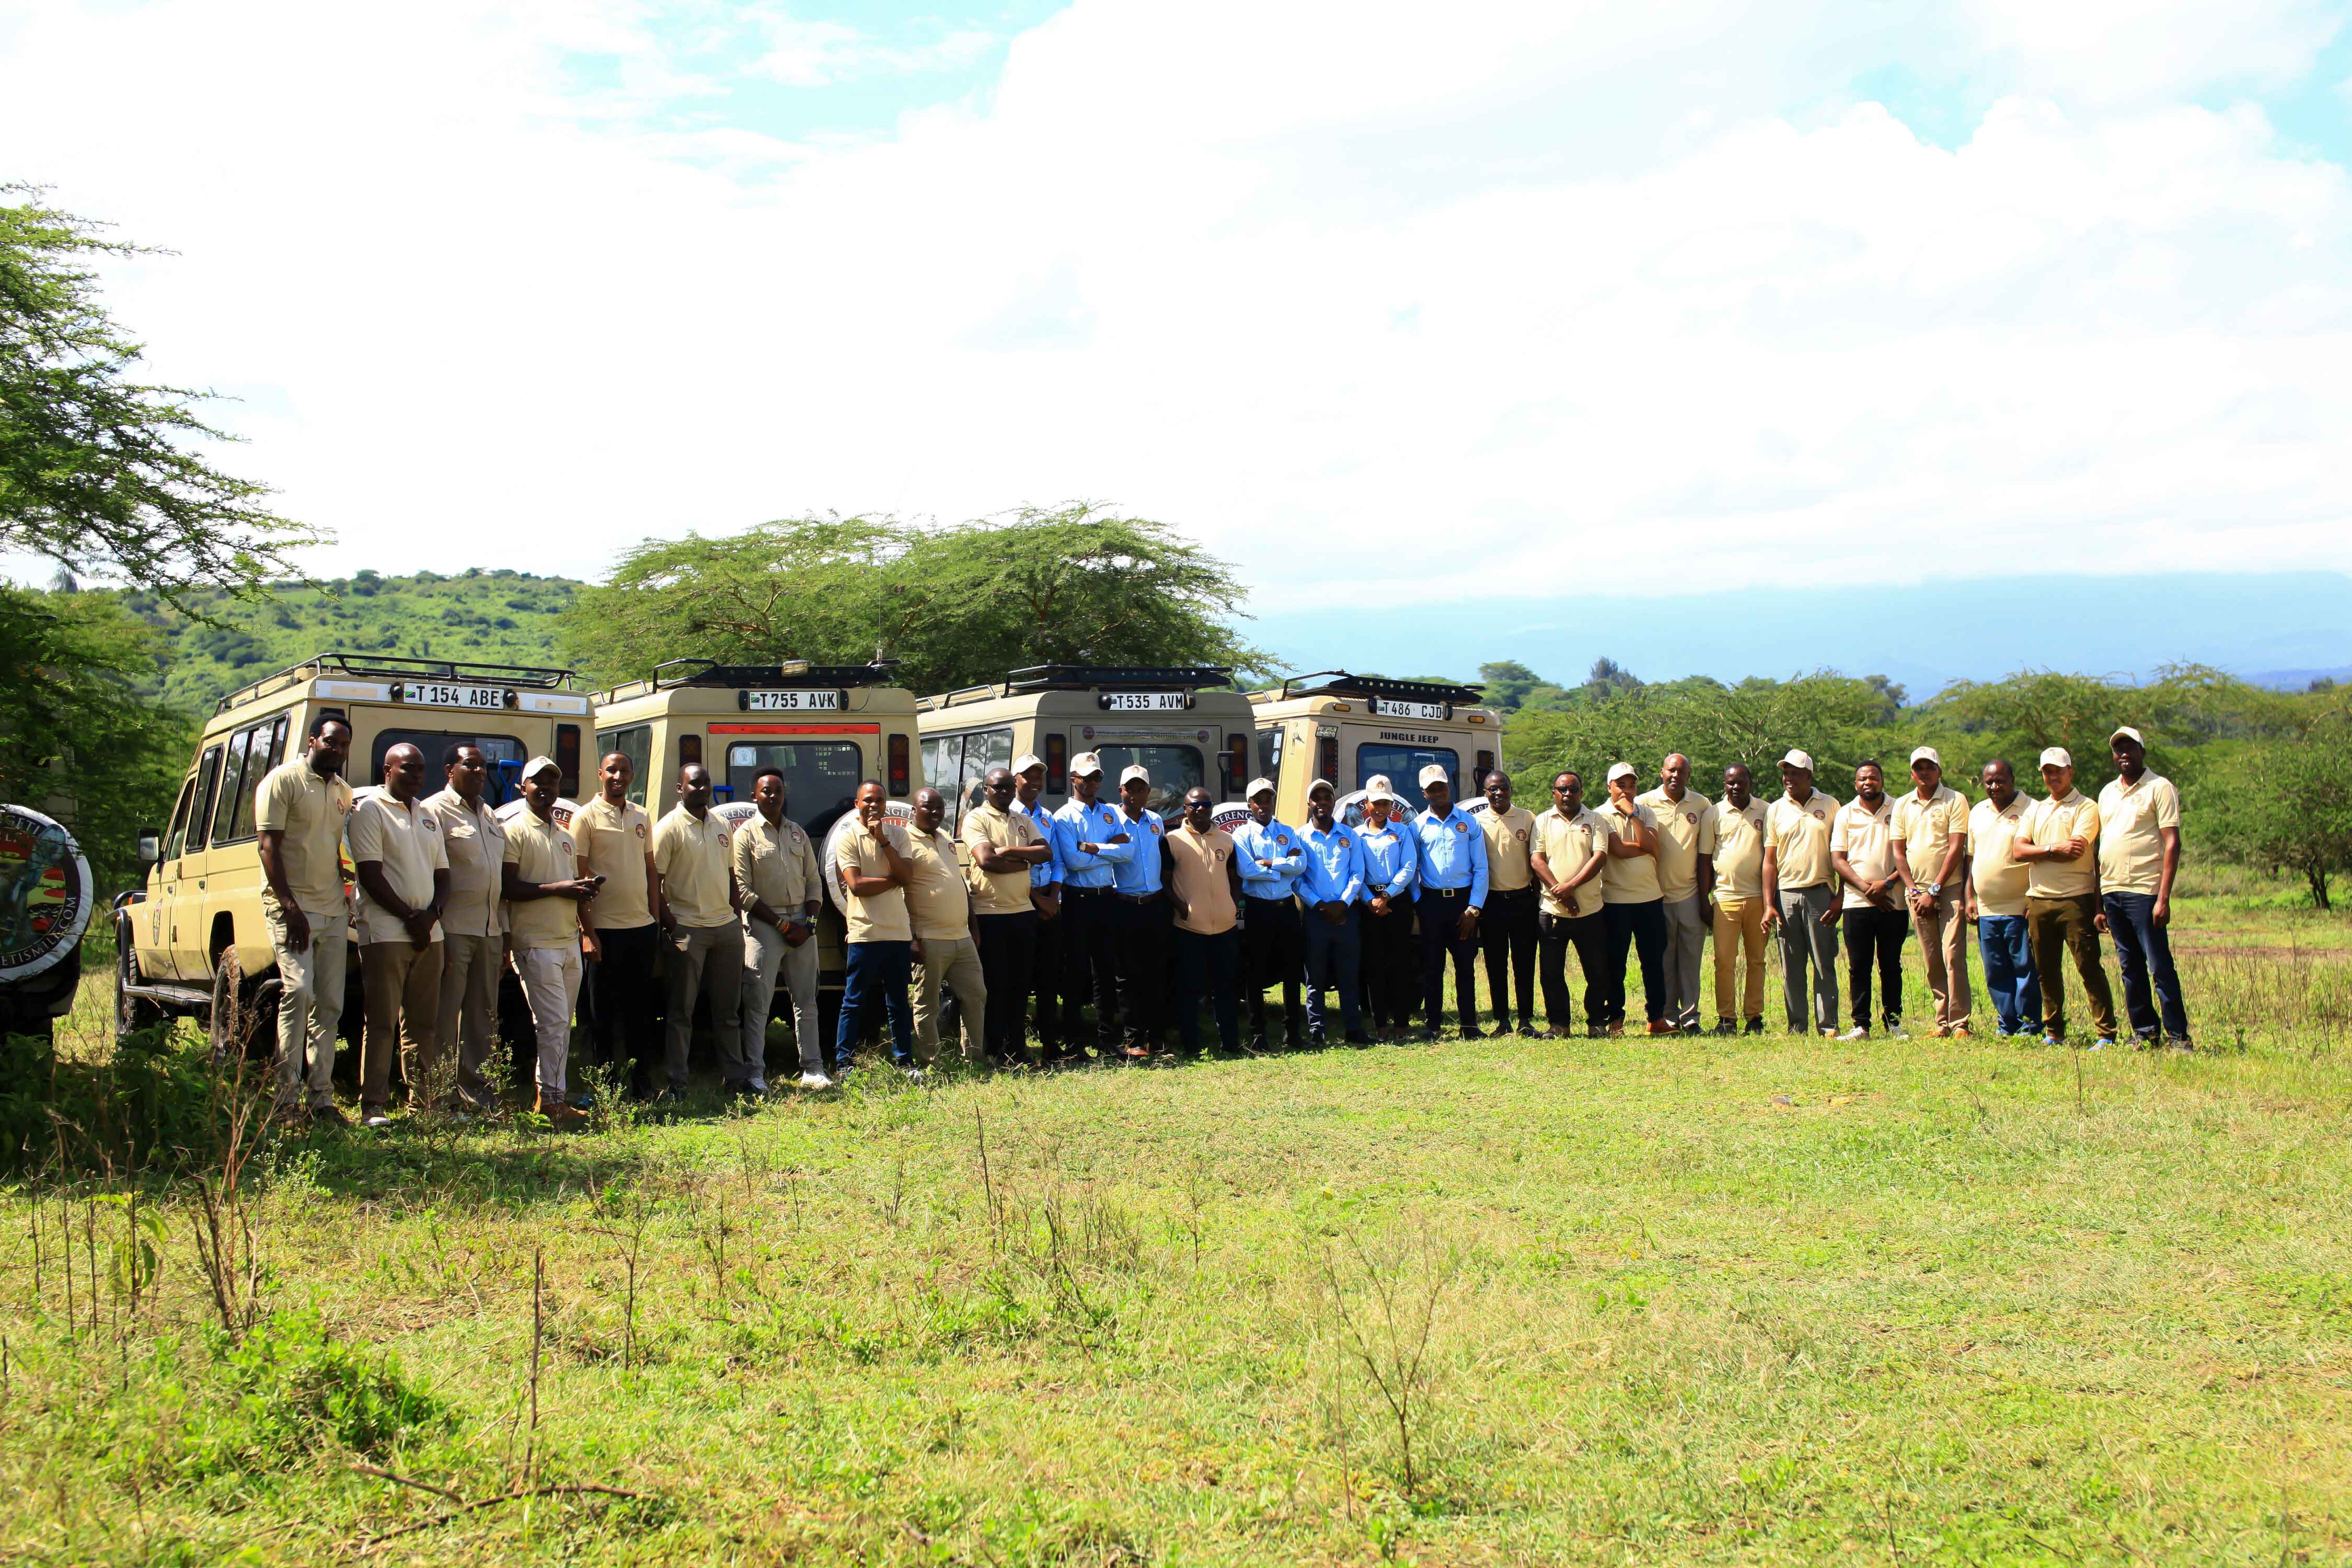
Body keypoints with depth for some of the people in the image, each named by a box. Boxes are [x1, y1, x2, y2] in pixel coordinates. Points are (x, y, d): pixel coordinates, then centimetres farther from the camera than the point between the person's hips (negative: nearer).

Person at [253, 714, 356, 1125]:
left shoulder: (344, 793, 17)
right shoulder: (283, 780, -5)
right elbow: (269, 847, -11)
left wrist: (347, 902, 14)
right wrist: (289, 906, -19)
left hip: (333, 912, 7)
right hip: (292, 908, -7)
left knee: (330, 1005, 6)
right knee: (299, 991, -17)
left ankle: (322, 1098, 10)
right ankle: (287, 1098, -14)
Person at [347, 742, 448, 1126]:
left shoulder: (428, 815, 19)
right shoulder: (370, 810, -2)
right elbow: (370, 875, -10)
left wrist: (432, 913, -1)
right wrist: (409, 916, -13)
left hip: (428, 933, 7)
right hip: (385, 932, -6)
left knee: (424, 1022, 8)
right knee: (382, 1022, -7)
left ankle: (426, 1100, 13)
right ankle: (374, 1105, -5)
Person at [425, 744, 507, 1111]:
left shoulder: (491, 816, 19)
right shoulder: (436, 810, -5)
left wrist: (505, 935, 18)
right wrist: (434, 935, -17)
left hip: (490, 931, 7)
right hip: (453, 930, -7)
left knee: (484, 1020, 11)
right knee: (445, 1018, -4)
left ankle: (479, 1094, 18)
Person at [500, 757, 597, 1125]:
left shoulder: (566, 837, 21)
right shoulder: (515, 831, -4)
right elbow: (508, 887, -13)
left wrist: (584, 889, 4)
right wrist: (557, 888, -19)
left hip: (569, 942, 8)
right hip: (536, 943, -8)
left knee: (562, 1025, 8)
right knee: (552, 1023, -11)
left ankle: (548, 1094, 13)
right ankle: (552, 1099, -7)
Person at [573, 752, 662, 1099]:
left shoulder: (642, 817, 12)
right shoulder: (586, 817, -5)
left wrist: (656, 921, 11)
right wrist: (589, 932, -13)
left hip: (643, 928, 5)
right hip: (605, 930, -5)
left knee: (640, 1011, 10)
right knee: (604, 1014, 3)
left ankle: (642, 1083, 18)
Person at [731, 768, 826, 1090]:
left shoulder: (798, 833, 15)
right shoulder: (746, 834, -2)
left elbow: (814, 882, 15)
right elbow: (743, 891, -8)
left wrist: (809, 923, -2)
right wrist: (783, 926, -11)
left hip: (802, 922, 5)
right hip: (764, 925, -5)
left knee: (806, 1001, 7)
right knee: (758, 1004, -5)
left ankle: (813, 1069, 11)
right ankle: (755, 1073, 0)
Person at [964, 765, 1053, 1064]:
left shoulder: (1023, 820, 15)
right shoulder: (976, 819, -3)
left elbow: (1046, 853, 1)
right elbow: (986, 860, -17)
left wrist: (1010, 851, -12)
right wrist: (1024, 862, -7)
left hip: (1023, 910, 6)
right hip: (989, 913, -5)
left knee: (1020, 984, 8)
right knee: (994, 985, 0)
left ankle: (1017, 1048, 15)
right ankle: (996, 1051, 5)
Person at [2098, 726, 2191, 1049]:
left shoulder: (2160, 788, -3)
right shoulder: (2107, 793, 17)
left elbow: (2172, 843, -9)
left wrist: (2164, 898, -17)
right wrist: (2098, 904, 14)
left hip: (2144, 890, -6)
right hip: (2111, 891, 6)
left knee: (2160, 966, -7)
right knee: (2130, 968, 10)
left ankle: (2178, 1035, -2)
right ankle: (2144, 1031, 16)